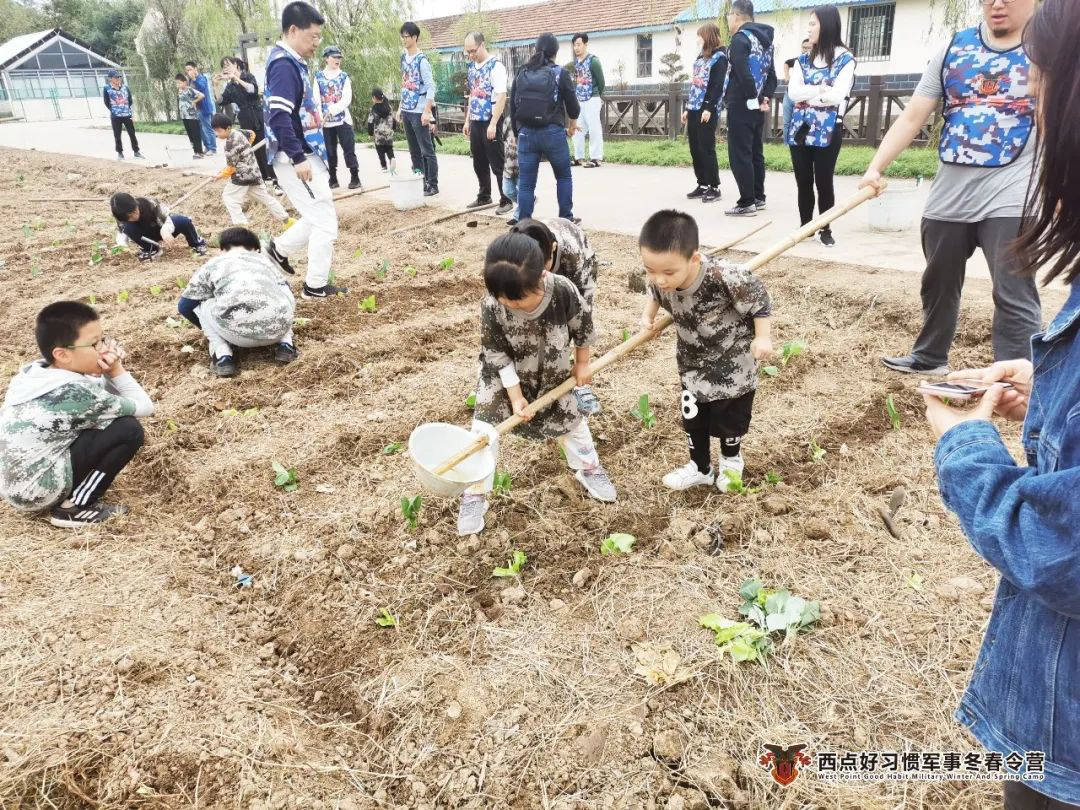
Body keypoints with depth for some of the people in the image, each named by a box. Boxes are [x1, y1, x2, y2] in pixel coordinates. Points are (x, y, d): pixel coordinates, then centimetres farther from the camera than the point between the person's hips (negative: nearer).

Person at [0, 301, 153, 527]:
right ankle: (73, 508, -4)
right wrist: (116, 370, -6)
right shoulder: (77, 393, -24)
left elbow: (102, 398, 9)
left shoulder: (32, 371, 1)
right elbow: (145, 407, -13)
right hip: (35, 490, -8)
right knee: (129, 429, -14)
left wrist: (110, 371, -10)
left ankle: (72, 499, 15)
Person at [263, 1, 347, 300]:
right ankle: (315, 287, 8)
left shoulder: (292, 62, 14)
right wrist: (298, 158, -26)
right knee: (325, 222, -2)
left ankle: (280, 249, 31)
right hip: (296, 159, -10)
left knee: (319, 218, 20)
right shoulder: (283, 64, -16)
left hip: (306, 155, 10)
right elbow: (279, 116, -25)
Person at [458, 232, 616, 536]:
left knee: (569, 418, 17)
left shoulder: (564, 290, -33)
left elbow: (582, 325, -12)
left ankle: (588, 468, 42)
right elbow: (497, 356, -21)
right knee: (485, 432, -6)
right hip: (503, 377, -1)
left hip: (551, 374, 1)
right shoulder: (492, 306, -33)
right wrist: (516, 396, -21)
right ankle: (474, 495, 10)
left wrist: (582, 364, 0)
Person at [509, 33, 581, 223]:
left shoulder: (521, 74, 10)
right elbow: (573, 106, 3)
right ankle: (566, 219, 18)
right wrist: (572, 125, 23)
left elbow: (512, 107, 11)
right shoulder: (560, 73, 0)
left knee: (526, 183, 5)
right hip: (552, 133, -2)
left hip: (525, 133, 3)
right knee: (564, 176, 17)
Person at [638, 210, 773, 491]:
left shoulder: (726, 277, -40)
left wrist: (763, 337, -23)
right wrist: (648, 315, -8)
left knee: (730, 416, 14)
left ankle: (731, 460, 44)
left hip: (733, 360, -4)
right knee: (692, 417, 15)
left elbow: (759, 300, -22)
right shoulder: (660, 281, -24)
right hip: (692, 361, 4)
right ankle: (700, 468, 38)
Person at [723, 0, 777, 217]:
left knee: (739, 155, -6)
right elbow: (771, 74, 15)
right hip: (756, 106, 9)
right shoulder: (764, 39, 15)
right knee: (755, 152, 14)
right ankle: (758, 198, 19)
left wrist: (756, 98, -13)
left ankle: (747, 203, -6)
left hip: (741, 106, -9)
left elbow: (743, 74, -22)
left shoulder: (740, 38, -12)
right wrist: (765, 97, 4)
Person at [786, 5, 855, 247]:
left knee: (824, 181, -1)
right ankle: (805, 227, 18)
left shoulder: (845, 59, -1)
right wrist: (821, 89, -12)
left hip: (828, 130, -4)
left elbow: (837, 96, -14)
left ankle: (825, 230, 10)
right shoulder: (804, 60, 12)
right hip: (800, 128, 4)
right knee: (803, 181, 7)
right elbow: (792, 92, -2)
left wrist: (807, 95, -8)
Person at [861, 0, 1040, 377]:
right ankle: (929, 357, 38)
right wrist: (875, 168, -6)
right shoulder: (953, 48, 8)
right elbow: (912, 117, 5)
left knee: (1014, 299, -8)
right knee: (937, 286, 18)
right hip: (947, 197, 4)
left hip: (1011, 199, -4)